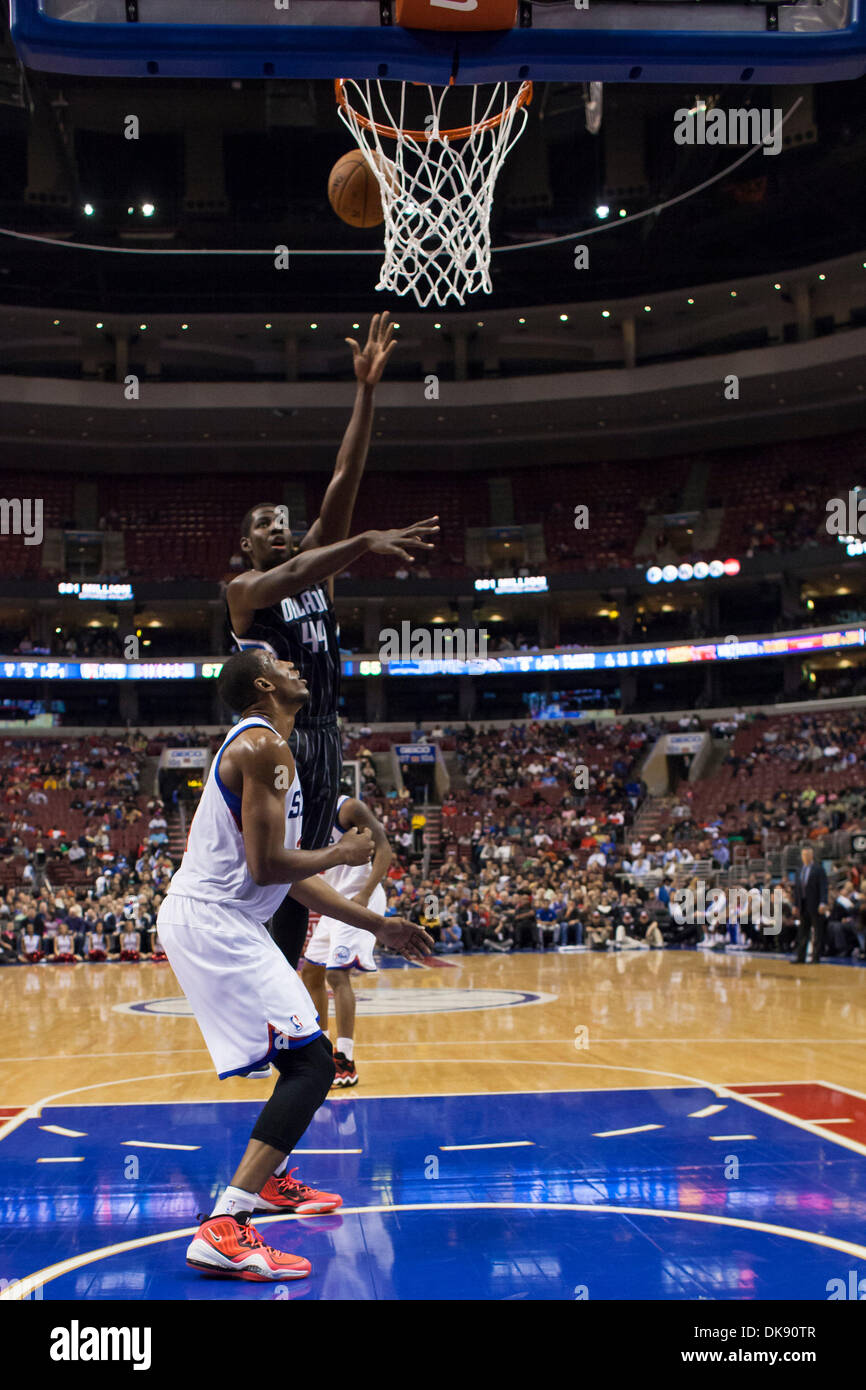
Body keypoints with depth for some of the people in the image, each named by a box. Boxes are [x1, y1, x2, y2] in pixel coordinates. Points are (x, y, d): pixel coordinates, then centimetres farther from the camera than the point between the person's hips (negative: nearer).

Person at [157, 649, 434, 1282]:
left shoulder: (264, 747, 19)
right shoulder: (264, 745, -14)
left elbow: (294, 874, 20)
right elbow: (267, 866, -21)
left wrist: (378, 925, 20)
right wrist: (343, 852, -4)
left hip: (217, 922, 11)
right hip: (212, 922, -11)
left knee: (304, 1049, 25)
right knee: (311, 1062, -16)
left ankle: (270, 1179, 40)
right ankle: (223, 1230, -22)